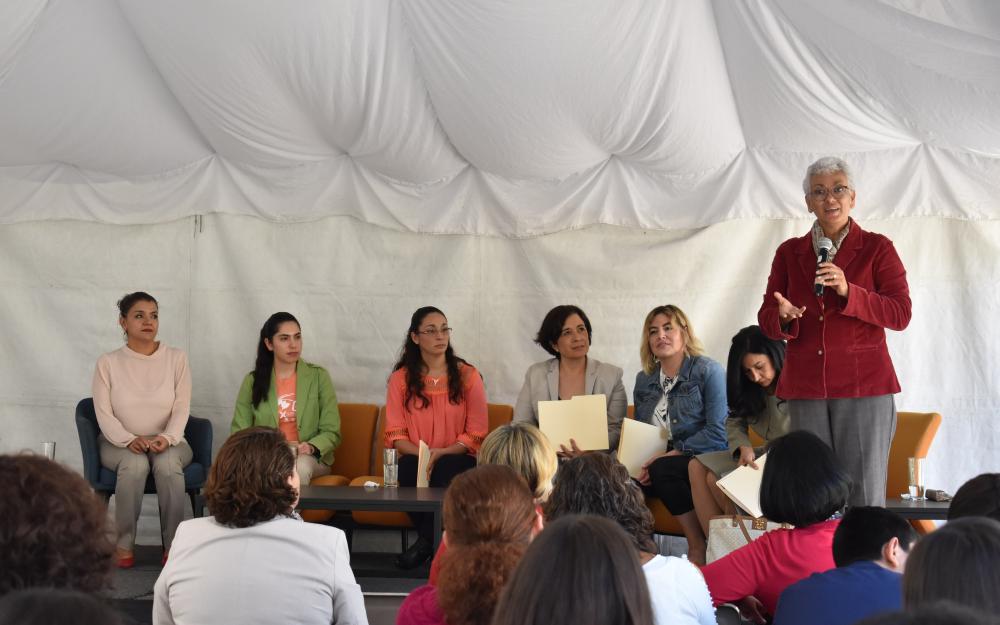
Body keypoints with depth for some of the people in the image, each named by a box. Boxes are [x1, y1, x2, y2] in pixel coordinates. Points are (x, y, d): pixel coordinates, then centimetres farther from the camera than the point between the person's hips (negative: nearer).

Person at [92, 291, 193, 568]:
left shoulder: (177, 358, 2)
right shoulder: (108, 363, 0)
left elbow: (182, 408, -4)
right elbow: (104, 414, -6)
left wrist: (166, 438, -24)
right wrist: (130, 440, -24)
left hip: (168, 441, 1)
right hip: (120, 442, 0)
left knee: (168, 463, -35)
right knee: (134, 465, -36)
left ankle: (173, 544, -24)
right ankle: (125, 542, -21)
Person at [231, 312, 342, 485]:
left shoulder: (318, 376, 4)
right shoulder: (253, 381, 8)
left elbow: (332, 432, 1)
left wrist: (311, 447, -20)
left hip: (310, 459, 0)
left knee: (299, 466, -35)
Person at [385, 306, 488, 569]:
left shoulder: (468, 375, 5)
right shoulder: (400, 379, 8)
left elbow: (476, 434, 0)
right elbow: (395, 434, 3)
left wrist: (440, 454, -16)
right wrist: (421, 453, -18)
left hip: (458, 459, -1)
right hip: (415, 458, 1)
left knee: (445, 471, -35)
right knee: (408, 468, -34)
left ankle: (426, 541, -16)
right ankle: (431, 542, -18)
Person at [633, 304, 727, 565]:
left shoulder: (708, 371, -4)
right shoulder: (643, 380, 14)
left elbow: (717, 432, -13)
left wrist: (668, 455, -18)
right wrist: (641, 462, -9)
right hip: (660, 461, 5)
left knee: (662, 469, -35)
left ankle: (698, 549, -22)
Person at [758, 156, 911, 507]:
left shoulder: (877, 248, 5)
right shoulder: (789, 253, 13)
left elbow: (901, 315, -3)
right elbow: (765, 318, 10)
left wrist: (849, 291, -17)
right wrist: (782, 316, -14)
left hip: (864, 386, -2)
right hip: (806, 388, 3)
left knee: (865, 496, -4)